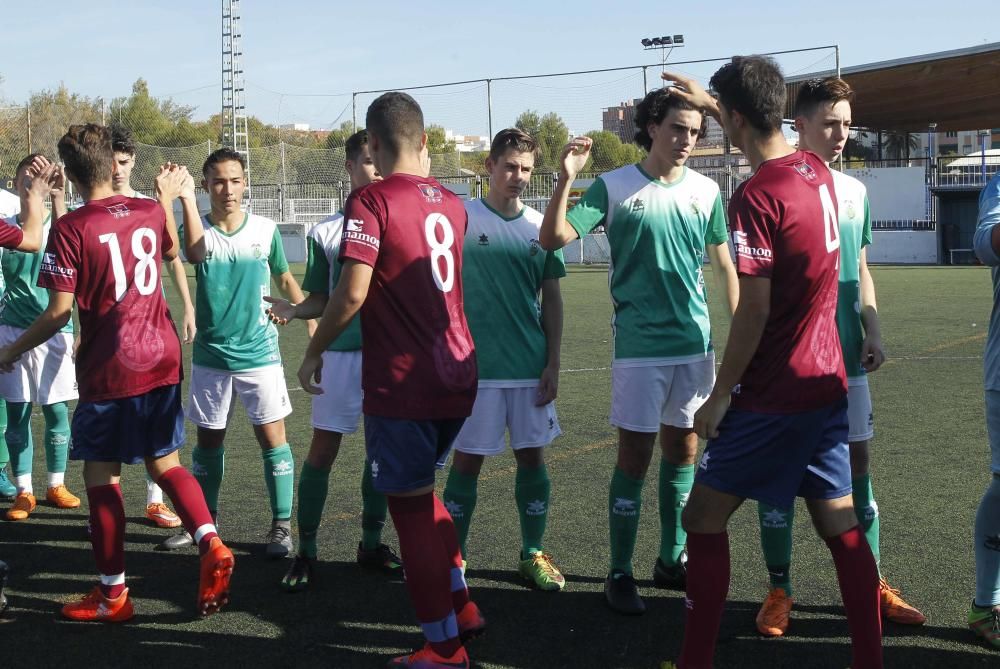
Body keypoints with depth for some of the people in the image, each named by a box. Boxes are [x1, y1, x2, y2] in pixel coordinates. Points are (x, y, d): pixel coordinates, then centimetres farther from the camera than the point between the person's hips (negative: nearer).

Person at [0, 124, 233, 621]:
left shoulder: (70, 228, -12)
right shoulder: (150, 213, 4)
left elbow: (59, 312, -14)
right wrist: (166, 197, 39)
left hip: (107, 370, -5)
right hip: (162, 361, 5)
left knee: (100, 476, 6)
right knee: (165, 464, 16)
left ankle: (113, 595, 13)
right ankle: (211, 546, -5)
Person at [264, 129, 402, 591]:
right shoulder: (325, 232, 3)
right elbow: (320, 300, 5)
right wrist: (292, 311, -14)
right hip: (342, 354, -1)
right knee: (322, 451, -3)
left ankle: (371, 543, 24)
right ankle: (305, 550, 8)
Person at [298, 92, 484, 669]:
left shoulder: (372, 201, -13)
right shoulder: (452, 203, 8)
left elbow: (353, 292, -20)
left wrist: (314, 351, -5)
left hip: (401, 383, -7)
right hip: (457, 378, 7)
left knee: (411, 506, 5)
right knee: (421, 489, 24)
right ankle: (461, 604, 25)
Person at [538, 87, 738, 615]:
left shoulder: (706, 191, 5)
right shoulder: (613, 187, -5)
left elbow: (724, 265, 13)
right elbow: (553, 239, -12)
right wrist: (566, 179, -24)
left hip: (695, 342, 4)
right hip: (639, 346, -4)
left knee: (683, 449, 12)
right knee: (635, 455, -1)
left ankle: (673, 559, 26)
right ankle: (620, 573, 9)